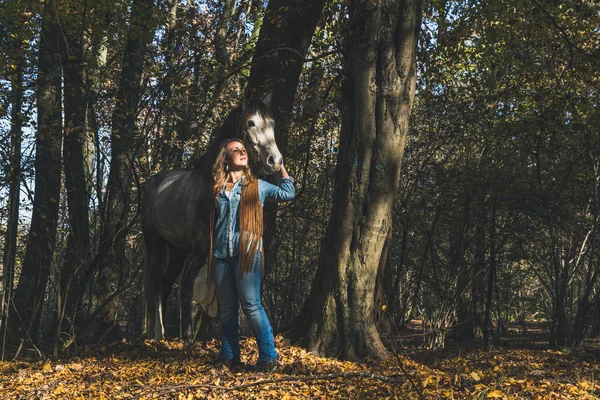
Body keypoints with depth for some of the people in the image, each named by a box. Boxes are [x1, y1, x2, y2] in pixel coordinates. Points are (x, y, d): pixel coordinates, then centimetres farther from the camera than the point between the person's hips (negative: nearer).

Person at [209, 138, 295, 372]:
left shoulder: (257, 186, 9)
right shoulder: (217, 188, 12)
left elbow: (288, 194, 7)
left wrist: (280, 165, 13)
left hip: (247, 253, -3)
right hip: (220, 254, 3)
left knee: (251, 305, -9)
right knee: (226, 308, 9)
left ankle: (268, 357, -3)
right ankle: (228, 356, 19)